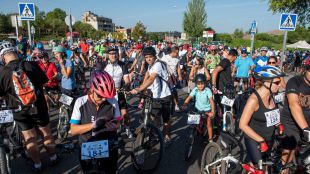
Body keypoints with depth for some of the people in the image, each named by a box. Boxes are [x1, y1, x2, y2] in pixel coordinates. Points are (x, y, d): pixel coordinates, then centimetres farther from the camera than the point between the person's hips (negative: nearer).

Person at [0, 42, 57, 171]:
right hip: (39, 106, 1)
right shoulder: (32, 65, -11)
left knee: (30, 138, 16)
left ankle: (37, 164, 32)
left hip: (20, 110, -1)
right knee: (46, 133, 19)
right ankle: (53, 157, 35)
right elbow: (44, 81, 2)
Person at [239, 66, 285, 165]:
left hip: (269, 139, 7)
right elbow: (243, 125, -25)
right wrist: (261, 141, -24)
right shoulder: (254, 99, -25)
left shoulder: (271, 96, -3)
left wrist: (278, 124, 0)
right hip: (254, 140, -7)